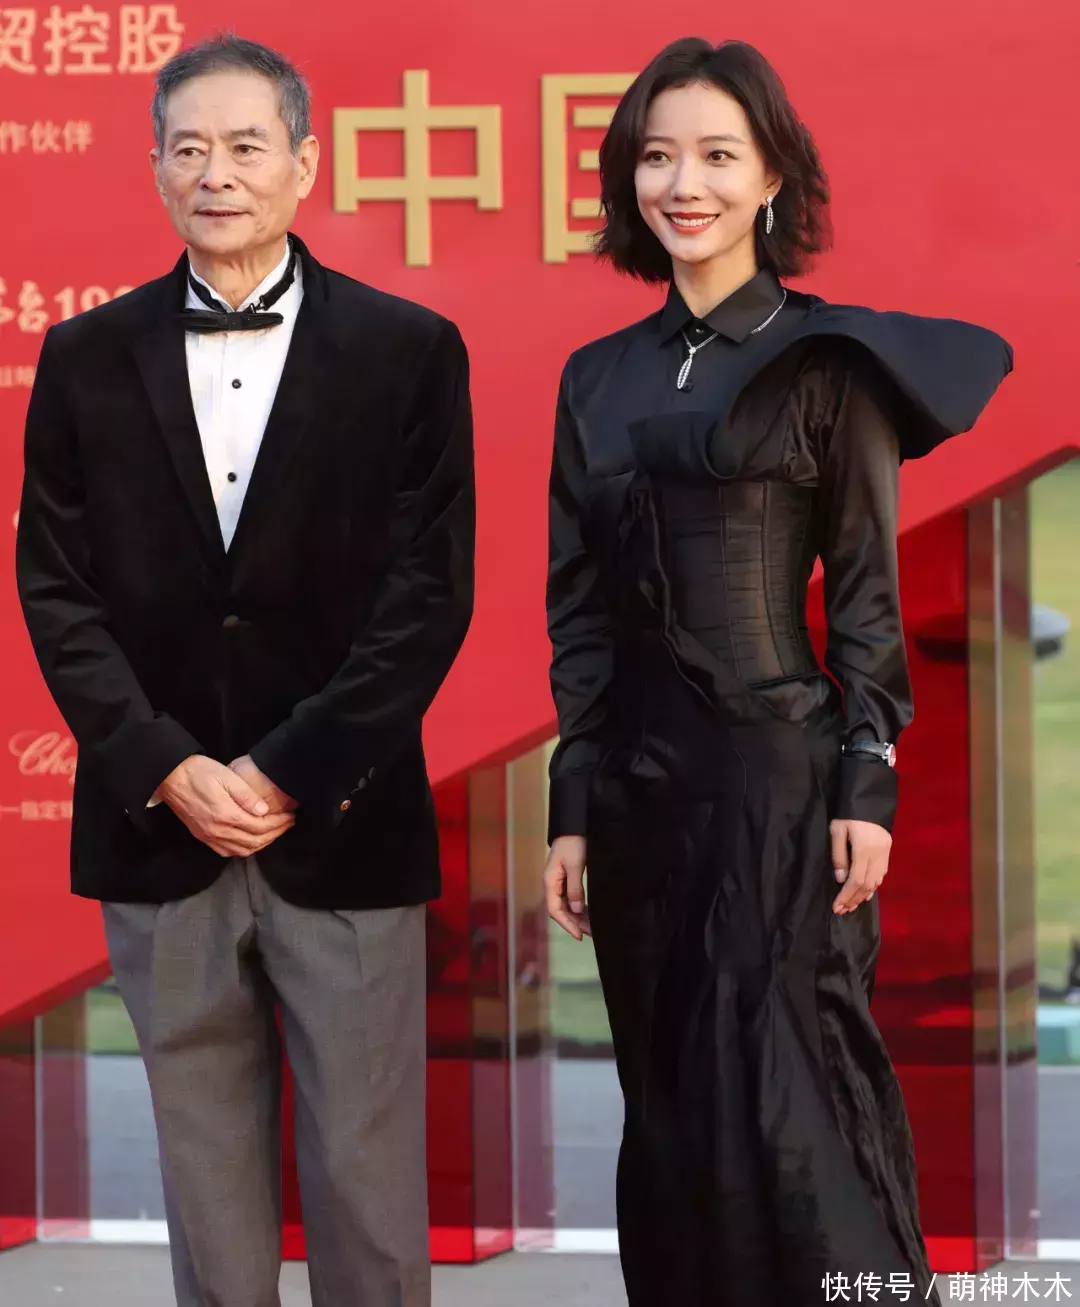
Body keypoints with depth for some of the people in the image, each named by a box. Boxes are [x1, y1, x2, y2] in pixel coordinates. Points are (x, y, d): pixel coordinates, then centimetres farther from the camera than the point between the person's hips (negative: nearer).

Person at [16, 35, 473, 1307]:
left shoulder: (407, 352, 1)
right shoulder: (87, 360, 7)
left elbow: (428, 594, -4)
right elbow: (58, 592, 4)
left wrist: (287, 775, -11)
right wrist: (170, 771, -8)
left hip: (343, 832, -2)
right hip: (158, 831, 2)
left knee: (367, 1183, 2)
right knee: (207, 1179, 8)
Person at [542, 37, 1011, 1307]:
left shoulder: (829, 360, -3)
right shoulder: (599, 378, 10)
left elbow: (867, 592, -4)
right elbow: (578, 613, 11)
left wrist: (867, 783, -11)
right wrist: (571, 808, 7)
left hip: (778, 778, -5)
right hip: (639, 785, 5)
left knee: (788, 1109, -7)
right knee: (669, 1107, 10)